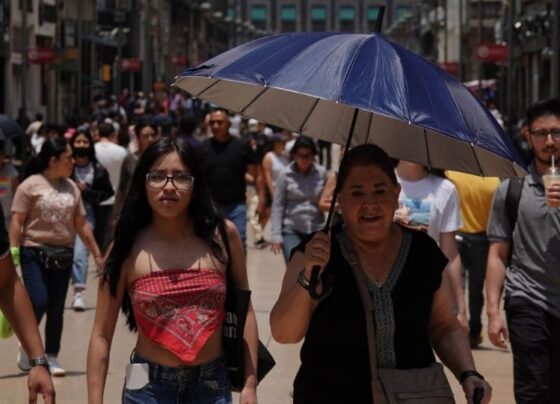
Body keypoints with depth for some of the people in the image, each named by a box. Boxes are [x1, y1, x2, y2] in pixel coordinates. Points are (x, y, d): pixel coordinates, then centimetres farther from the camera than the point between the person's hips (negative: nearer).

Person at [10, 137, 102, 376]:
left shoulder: (72, 188, 8)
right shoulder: (30, 185, -6)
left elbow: (81, 224, 13)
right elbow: (16, 222, -7)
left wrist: (97, 254, 12)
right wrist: (13, 253, -15)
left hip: (63, 254, 5)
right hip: (34, 252, -5)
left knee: (57, 309, 5)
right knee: (38, 303, -14)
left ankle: (51, 357, 15)